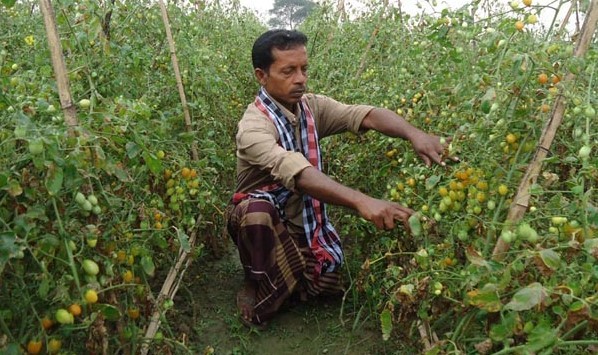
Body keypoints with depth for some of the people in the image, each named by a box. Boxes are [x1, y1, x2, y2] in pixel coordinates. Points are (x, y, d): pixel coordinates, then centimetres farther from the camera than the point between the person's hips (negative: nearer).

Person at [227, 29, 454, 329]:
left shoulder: (312, 107, -7)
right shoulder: (254, 126, -27)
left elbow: (365, 115, -19)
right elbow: (295, 172, -43)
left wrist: (414, 134, -40)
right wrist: (361, 201, -56)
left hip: (306, 220, 5)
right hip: (261, 221, -5)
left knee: (333, 283, -10)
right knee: (258, 210, -38)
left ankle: (293, 272, 22)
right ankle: (257, 288, -9)